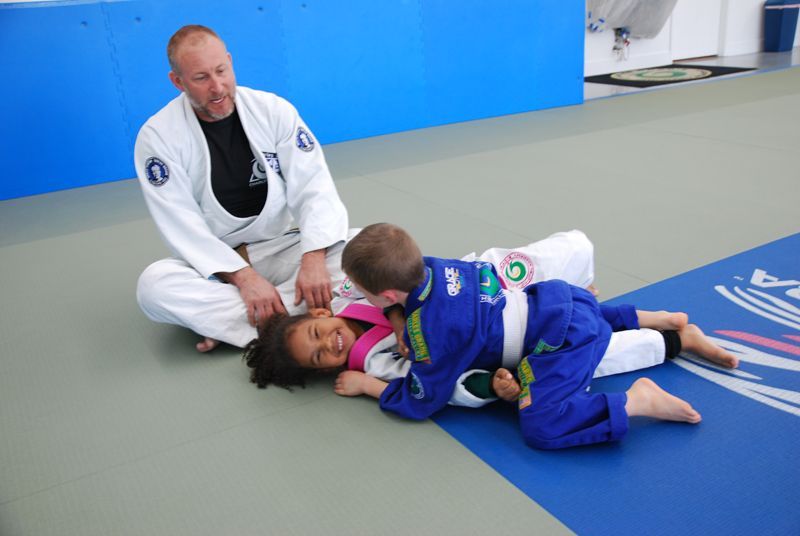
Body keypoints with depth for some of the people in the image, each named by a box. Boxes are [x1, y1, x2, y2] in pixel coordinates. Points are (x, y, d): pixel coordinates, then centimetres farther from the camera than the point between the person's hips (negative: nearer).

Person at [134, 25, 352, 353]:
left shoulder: (274, 110, -7)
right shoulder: (158, 136, -11)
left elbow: (313, 186, -13)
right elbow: (182, 226, -16)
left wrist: (314, 259, -30)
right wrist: (243, 276, -29)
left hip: (281, 250, 2)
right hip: (213, 264, -1)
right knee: (155, 285, -32)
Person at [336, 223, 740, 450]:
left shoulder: (429, 328, -26)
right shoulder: (429, 266, -6)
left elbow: (420, 401, -12)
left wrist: (366, 384, -2)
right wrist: (412, 335, 1)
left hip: (564, 335, -9)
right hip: (554, 300, 9)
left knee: (542, 427, -20)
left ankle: (638, 400, -7)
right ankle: (662, 320, 38)